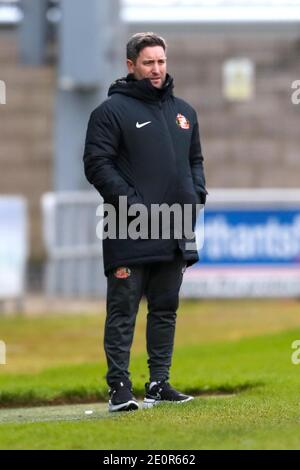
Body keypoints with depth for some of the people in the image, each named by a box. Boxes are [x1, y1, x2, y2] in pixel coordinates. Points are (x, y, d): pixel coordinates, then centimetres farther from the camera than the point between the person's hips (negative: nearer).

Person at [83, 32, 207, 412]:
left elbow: (195, 159, 25)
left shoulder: (183, 111, 17)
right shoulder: (112, 110, -4)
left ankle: (159, 383, 17)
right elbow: (97, 163, -9)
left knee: (166, 310, 10)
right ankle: (119, 387, -5)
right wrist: (132, 203, -16)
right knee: (123, 311, -5)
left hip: (175, 232, 7)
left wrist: (196, 195, 6)